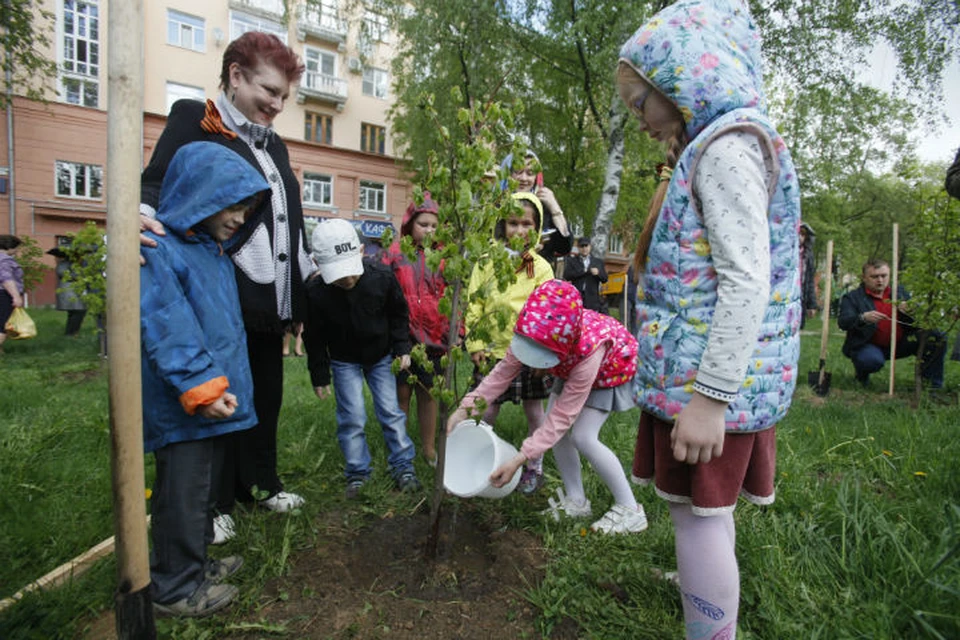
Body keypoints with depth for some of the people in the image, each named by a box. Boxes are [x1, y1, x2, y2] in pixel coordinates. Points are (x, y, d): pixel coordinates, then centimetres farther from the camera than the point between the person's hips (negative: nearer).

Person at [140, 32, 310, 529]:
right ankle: (214, 502, 22)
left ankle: (261, 483, 33)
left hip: (269, 300, 7)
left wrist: (307, 278, 19)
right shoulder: (194, 119, 1)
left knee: (266, 396, 15)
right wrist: (144, 213, -28)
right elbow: (158, 181, -6)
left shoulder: (274, 144, 21)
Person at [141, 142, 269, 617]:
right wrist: (200, 387, -25)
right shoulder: (158, 249, -15)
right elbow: (165, 327, -24)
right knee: (183, 493, 3)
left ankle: (195, 562, 39)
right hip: (181, 406, -9)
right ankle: (174, 587, 21)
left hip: (215, 398, 9)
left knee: (205, 486, 21)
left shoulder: (216, 251, 15)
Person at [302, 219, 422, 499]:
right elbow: (315, 338, -10)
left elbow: (398, 314, -4)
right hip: (344, 361, -1)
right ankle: (357, 473, 16)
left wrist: (402, 348, -6)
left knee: (391, 411, 4)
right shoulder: (316, 292, -24)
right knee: (352, 417, -2)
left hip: (381, 356, 1)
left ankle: (403, 467, 18)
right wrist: (319, 375, -4)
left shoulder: (382, 276, -23)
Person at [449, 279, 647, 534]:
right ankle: (576, 502, 11)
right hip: (572, 367, 6)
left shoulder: (588, 350, -45)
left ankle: (630, 510, -2)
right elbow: (504, 370, -18)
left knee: (582, 437, -19)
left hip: (613, 368, -6)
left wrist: (520, 460, -41)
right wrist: (466, 407, -26)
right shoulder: (534, 334, -30)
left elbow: (563, 415, -39)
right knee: (557, 430, -6)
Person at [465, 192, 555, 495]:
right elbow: (474, 305, 0)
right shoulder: (487, 262, 1)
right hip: (494, 350, 0)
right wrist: (475, 344, -6)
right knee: (487, 411, 5)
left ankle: (534, 467, 30)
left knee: (533, 410, 11)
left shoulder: (541, 267, 1)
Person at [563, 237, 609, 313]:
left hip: (592, 300, 1)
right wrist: (584, 271, -8)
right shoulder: (571, 261, 11)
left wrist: (598, 273, -12)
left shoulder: (598, 262, 17)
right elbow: (566, 276, -5)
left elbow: (604, 279, 9)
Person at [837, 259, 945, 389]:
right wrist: (863, 318, -39)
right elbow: (843, 322, -17)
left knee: (937, 338, -11)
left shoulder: (899, 292, 13)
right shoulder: (852, 297, -2)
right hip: (870, 346, -5)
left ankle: (934, 383, 3)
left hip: (900, 343, 6)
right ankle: (862, 377, 1)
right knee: (872, 360, -38)